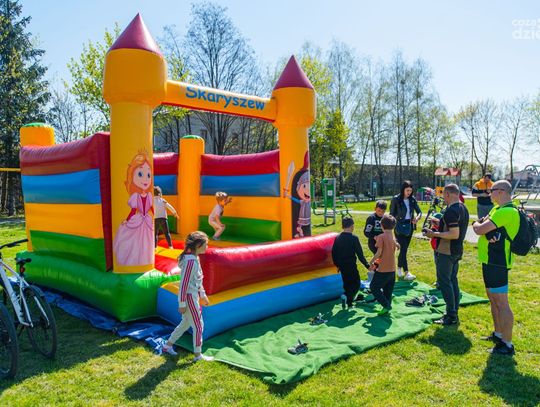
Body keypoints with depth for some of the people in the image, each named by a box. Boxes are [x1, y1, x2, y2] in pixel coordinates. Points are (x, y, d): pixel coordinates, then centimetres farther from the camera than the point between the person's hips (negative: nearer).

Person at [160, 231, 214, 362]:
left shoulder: (194, 258, 5)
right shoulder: (190, 261, -25)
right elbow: (184, 283, -22)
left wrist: (203, 295, 21)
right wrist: (182, 304, -18)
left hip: (193, 296, 10)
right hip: (189, 297, -10)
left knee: (186, 323, 22)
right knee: (198, 325, 4)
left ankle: (168, 345, 36)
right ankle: (198, 355, 19)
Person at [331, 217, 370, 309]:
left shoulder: (338, 238, 2)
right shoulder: (354, 238, -13)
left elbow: (333, 253, 7)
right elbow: (360, 254, -13)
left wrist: (337, 265, 19)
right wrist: (367, 265, -4)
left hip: (342, 266, 6)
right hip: (351, 265, -6)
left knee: (347, 283, 18)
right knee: (356, 283, 5)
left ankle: (349, 303, 20)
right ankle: (346, 296, -18)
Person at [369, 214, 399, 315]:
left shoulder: (381, 237, -14)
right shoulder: (392, 237, 7)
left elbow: (379, 252, -17)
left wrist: (371, 262, -6)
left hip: (383, 269, -7)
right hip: (392, 269, 7)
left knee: (374, 287, 3)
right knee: (388, 290, 15)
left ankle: (386, 305, -4)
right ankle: (387, 306, 17)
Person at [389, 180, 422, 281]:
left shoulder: (412, 200, 5)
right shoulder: (396, 199, -8)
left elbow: (419, 211, 6)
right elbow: (392, 214, -4)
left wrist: (418, 217, -16)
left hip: (409, 227, 5)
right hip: (399, 227, -5)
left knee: (404, 249, 12)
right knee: (403, 249, -11)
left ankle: (399, 270, 26)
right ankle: (406, 273, -13)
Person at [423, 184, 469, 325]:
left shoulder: (451, 211, -22)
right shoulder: (463, 208, 10)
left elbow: (454, 234, -27)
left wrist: (434, 234, -20)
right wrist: (441, 224, 19)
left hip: (446, 252, -10)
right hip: (456, 251, 10)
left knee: (444, 283, -2)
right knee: (452, 281, 16)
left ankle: (451, 316, 2)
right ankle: (454, 313, 24)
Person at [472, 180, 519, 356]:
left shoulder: (507, 212, -21)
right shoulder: (498, 209, 13)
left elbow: (480, 229, -24)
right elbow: (484, 223, 9)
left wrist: (476, 224, -1)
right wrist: (480, 224, -15)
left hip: (497, 262, -11)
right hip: (490, 260, 11)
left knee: (501, 303, -5)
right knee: (493, 299, 20)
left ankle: (507, 345, 3)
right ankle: (498, 334, 35)